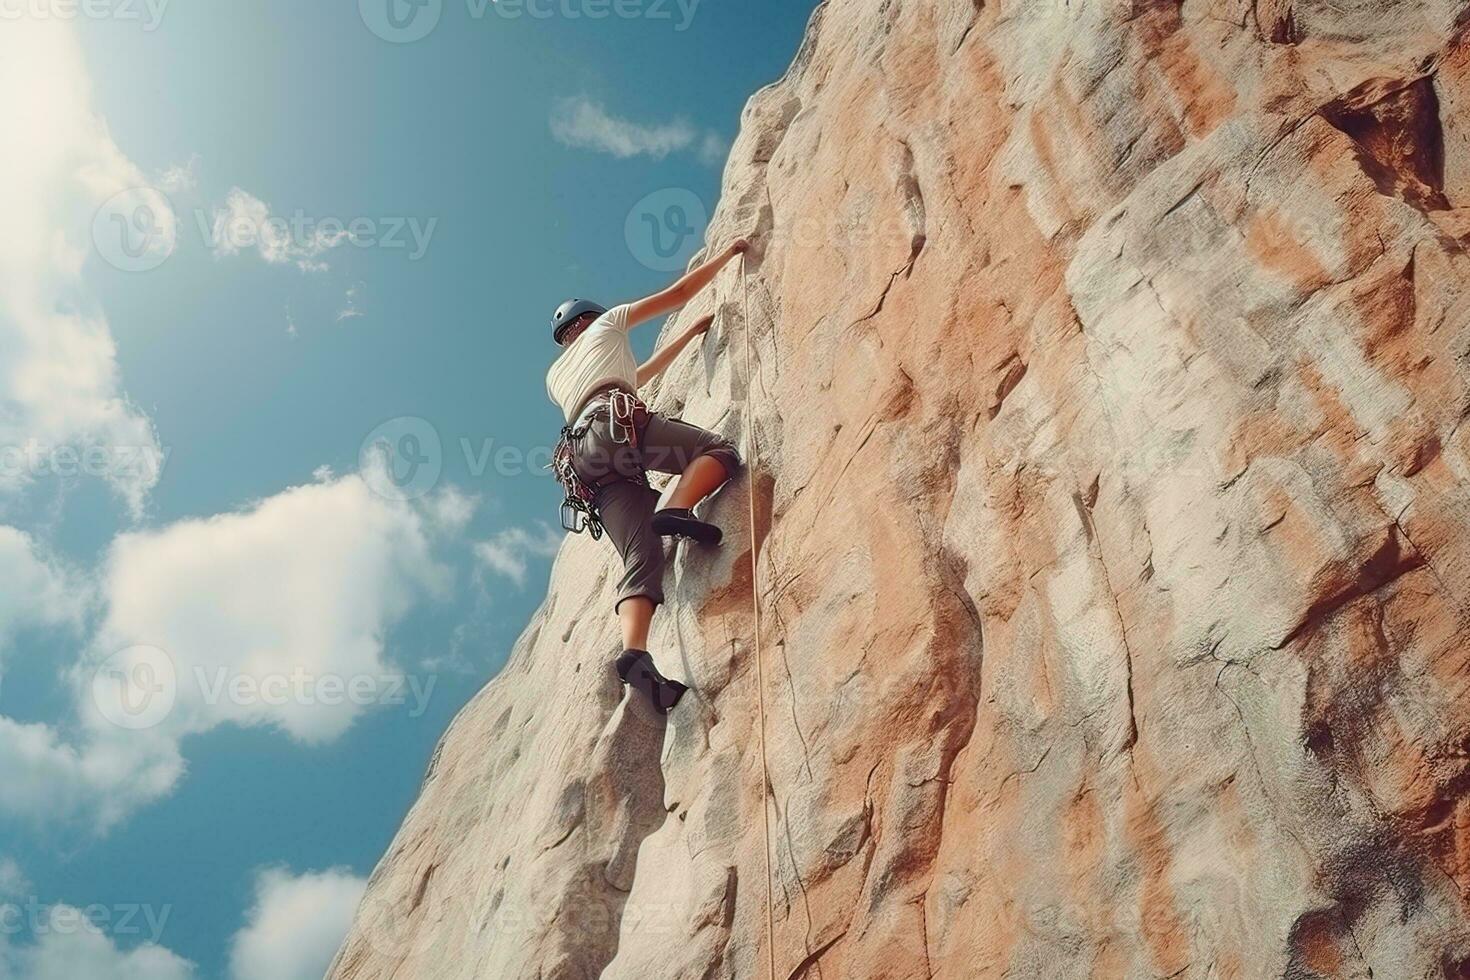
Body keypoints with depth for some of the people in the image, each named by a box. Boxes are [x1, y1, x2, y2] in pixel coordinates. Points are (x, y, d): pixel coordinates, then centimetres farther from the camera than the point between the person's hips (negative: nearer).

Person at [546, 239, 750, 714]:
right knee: (719, 450, -4)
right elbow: (679, 292, 28)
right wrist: (727, 253, 40)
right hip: (618, 421, -5)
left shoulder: (556, 377, 43)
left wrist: (691, 333, 60)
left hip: (588, 465, 5)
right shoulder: (604, 325, 29)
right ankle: (675, 510, -33)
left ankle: (635, 653, -34)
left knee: (641, 559, -9)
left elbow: (638, 375, 52)